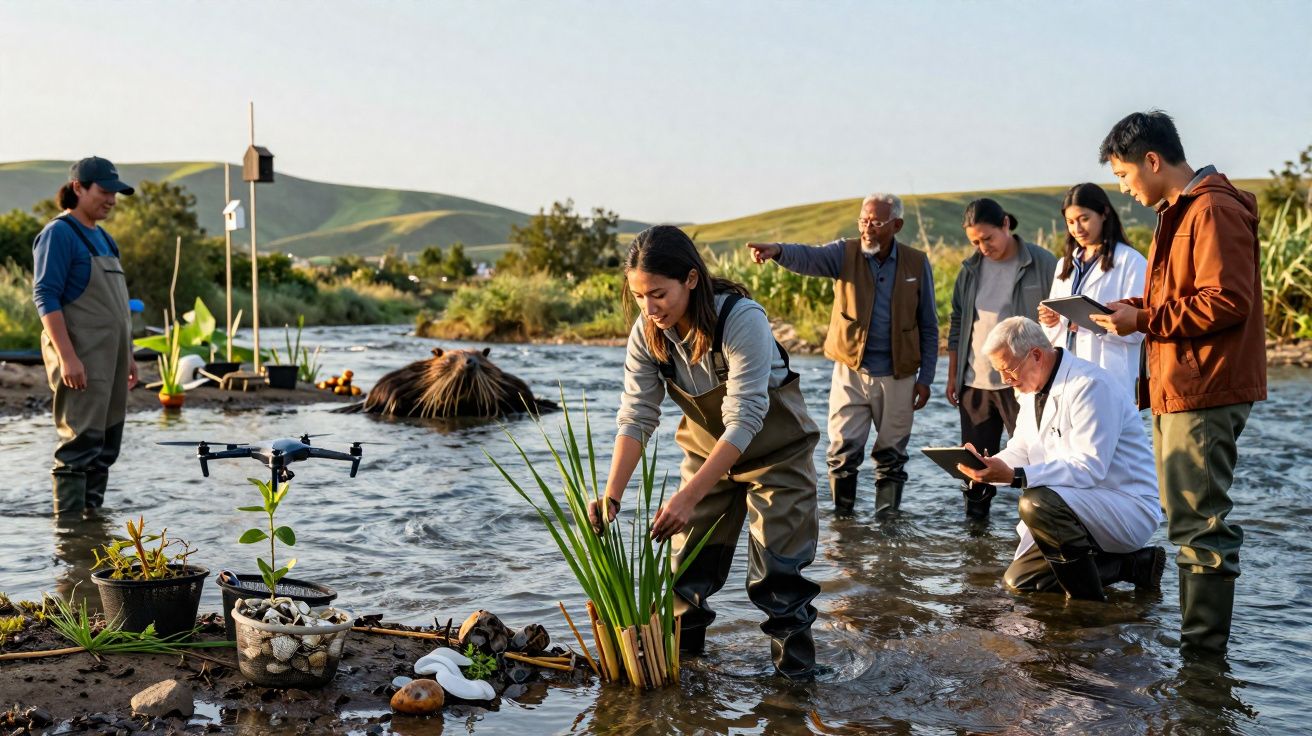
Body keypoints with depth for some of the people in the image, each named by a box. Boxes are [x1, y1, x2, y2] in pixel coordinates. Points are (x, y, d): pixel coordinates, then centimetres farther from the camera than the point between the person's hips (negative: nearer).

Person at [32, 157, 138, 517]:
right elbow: (45, 297, -15)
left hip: (110, 358, 9)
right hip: (80, 360, -9)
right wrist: (67, 357, -22)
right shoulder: (59, 234, -8)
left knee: (106, 444, 9)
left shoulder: (102, 238, 19)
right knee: (81, 444, -10)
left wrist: (128, 355, 20)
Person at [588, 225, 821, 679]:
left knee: (778, 568, -5)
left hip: (774, 449, -5)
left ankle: (795, 666, 10)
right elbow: (635, 417, -17)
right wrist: (611, 496, -29)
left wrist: (689, 495, -40)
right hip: (707, 449, 5)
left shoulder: (742, 319, -33)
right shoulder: (647, 334, -16)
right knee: (687, 559, 7)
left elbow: (745, 420, -35)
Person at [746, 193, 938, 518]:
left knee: (891, 455, 8)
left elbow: (929, 327, 5)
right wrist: (777, 250, -45)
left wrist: (925, 378, 1)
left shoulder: (917, 264, 1)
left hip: (898, 375, 0)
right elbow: (808, 257, -23)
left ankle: (887, 521, 19)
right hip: (851, 371, 0)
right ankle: (842, 518, 10)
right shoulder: (845, 253, -1)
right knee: (843, 450, -3)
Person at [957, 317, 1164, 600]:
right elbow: (1020, 450, 11)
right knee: (1018, 579, 8)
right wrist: (986, 464, -12)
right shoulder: (1033, 389, 8)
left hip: (1130, 509, -10)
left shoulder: (1089, 385, -22)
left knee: (1036, 504, -34)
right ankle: (1131, 564, 12)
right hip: (1078, 506, 10)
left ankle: (1087, 600, -16)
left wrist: (1015, 476, -37)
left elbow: (1089, 467, -29)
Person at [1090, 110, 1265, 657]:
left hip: (1205, 392, -11)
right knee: (1187, 520, 15)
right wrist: (1128, 311, 7)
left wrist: (1143, 319, -17)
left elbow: (1227, 302, -22)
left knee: (1198, 524, -7)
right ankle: (1196, 639, 24)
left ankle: (1204, 650, -1)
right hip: (1177, 391, 11)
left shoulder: (1214, 211, -14)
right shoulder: (1178, 213, 19)